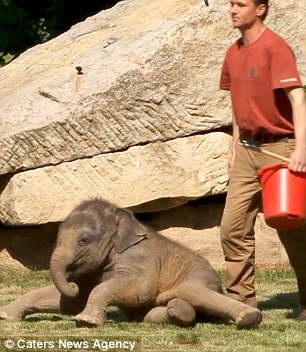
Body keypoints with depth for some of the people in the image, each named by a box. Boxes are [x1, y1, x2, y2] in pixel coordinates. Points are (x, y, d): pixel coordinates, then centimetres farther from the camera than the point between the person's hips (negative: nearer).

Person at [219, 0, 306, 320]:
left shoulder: (275, 47, -14)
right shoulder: (234, 53, 10)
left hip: (279, 148, -7)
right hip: (247, 152, 7)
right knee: (233, 228, 1)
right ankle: (242, 300, 8)